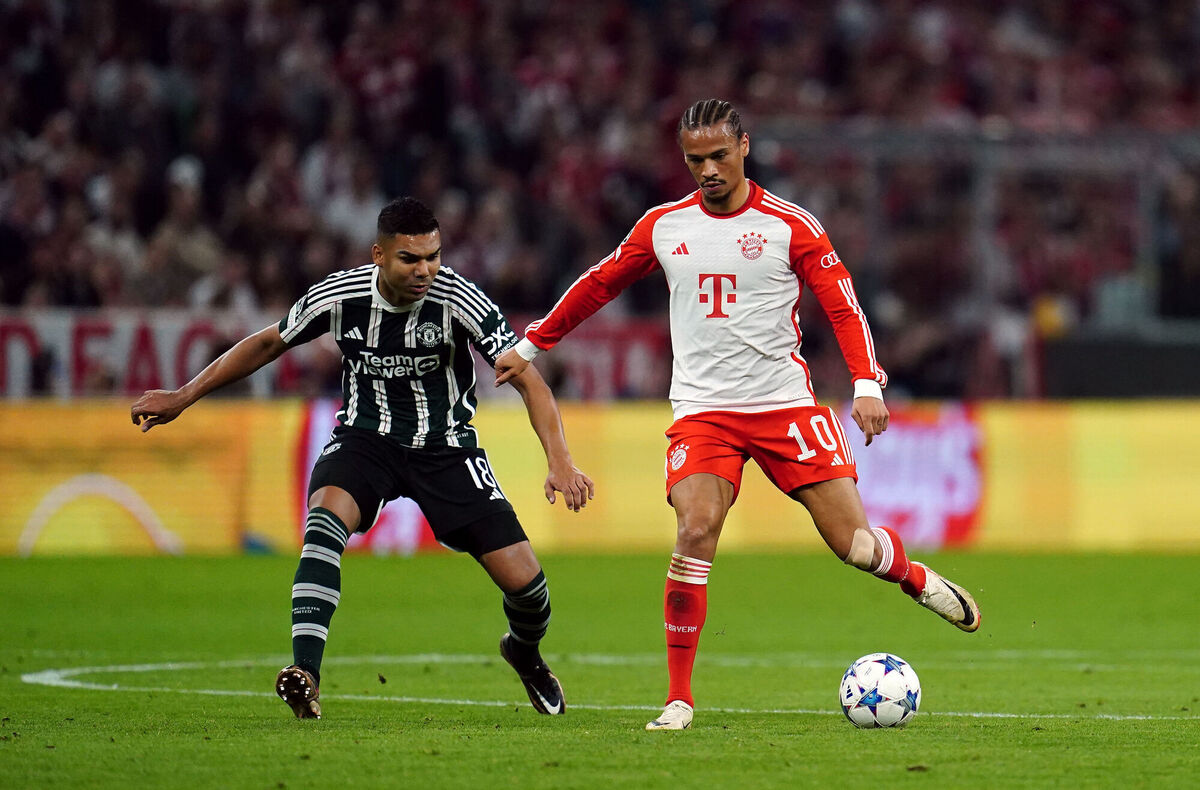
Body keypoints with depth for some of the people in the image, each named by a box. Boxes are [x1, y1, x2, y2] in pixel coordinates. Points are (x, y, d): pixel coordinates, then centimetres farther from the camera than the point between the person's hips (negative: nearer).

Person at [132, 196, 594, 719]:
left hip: (446, 445, 0)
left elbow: (529, 382, -21)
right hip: (366, 436, 0)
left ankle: (525, 652, 31)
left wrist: (560, 462, -35)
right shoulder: (339, 295, -14)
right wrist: (184, 397, 6)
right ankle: (305, 673, -38)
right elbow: (269, 344, 5)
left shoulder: (457, 298, -21)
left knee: (523, 581, -7)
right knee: (325, 516, -34)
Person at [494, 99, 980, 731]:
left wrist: (867, 383, -15)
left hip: (786, 404, -1)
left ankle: (916, 578, 32)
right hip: (702, 410, 1)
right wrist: (530, 346, 21)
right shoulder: (663, 228, 6)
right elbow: (598, 286, 18)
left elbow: (843, 307, -2)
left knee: (852, 542, -5)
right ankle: (678, 698, -13)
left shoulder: (791, 227, -3)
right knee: (695, 531, -21)